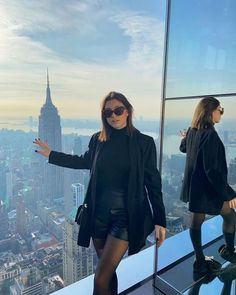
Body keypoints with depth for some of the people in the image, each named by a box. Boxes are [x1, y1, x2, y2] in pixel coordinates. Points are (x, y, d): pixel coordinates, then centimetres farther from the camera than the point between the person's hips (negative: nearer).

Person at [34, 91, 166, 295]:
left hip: (126, 215, -3)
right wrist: (51, 155, 20)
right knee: (108, 271, 19)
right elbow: (85, 161, 19)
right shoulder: (98, 139, 0)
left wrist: (160, 220, -6)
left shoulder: (144, 142, -8)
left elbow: (153, 183, -5)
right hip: (99, 212, 4)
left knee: (101, 279, -3)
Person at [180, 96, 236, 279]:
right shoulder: (209, 134, -24)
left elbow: (183, 148, 24)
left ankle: (200, 262, 29)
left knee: (197, 220, 14)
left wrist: (185, 139, 48)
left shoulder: (192, 131, 2)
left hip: (195, 186, 8)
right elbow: (212, 169, -26)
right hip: (208, 187, -8)